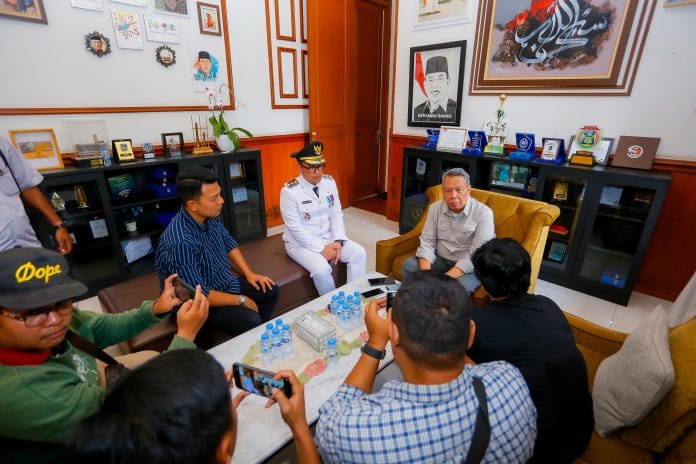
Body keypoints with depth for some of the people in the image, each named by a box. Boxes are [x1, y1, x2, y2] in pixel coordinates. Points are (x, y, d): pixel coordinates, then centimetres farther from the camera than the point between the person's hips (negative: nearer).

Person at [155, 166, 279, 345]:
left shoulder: (209, 216, -10)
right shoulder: (181, 242, -34)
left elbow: (228, 243, 9)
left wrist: (249, 273, 1)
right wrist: (241, 300, -17)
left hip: (223, 283, 8)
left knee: (271, 291, 6)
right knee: (250, 321, -25)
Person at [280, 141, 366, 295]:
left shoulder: (329, 182, -1)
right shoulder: (289, 191, -18)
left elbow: (336, 214, 2)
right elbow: (295, 228, -20)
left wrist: (338, 241, -13)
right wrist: (321, 249, -21)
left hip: (328, 237, 5)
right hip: (301, 243, -5)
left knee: (358, 252, -13)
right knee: (321, 268, -30)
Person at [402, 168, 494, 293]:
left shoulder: (483, 213, -16)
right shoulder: (435, 208, -3)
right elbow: (427, 241, -5)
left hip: (469, 266, -4)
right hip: (440, 260, 4)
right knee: (409, 265, -18)